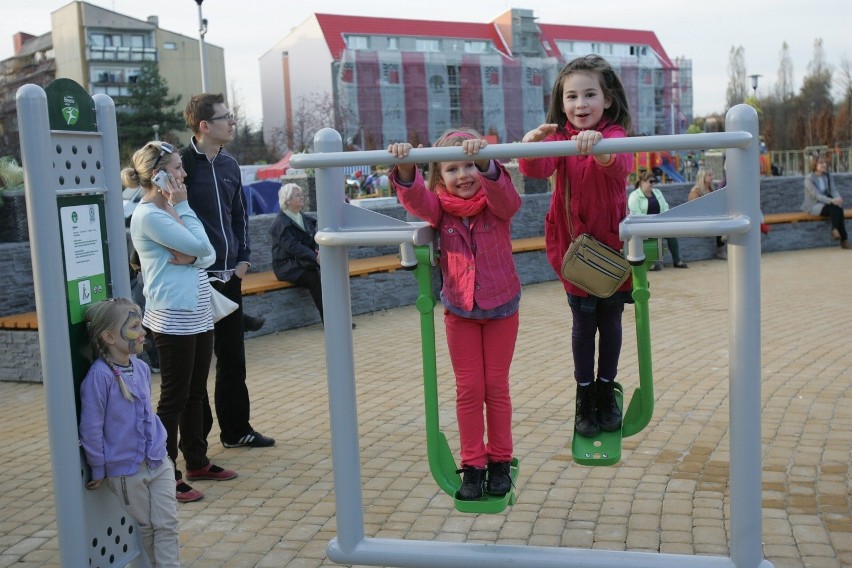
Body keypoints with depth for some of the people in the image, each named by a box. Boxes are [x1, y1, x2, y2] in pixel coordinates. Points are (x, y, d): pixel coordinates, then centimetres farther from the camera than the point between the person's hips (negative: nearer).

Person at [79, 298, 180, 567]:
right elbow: (91, 428, -15)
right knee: (147, 527, 11)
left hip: (159, 462, 5)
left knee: (167, 525, 3)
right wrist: (99, 470, -8)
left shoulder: (141, 368, 0)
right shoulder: (99, 376, -21)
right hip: (126, 470, -5)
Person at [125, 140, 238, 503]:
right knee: (174, 397, -2)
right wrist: (181, 207, -10)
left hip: (198, 313, 9)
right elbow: (198, 246, -18)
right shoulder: (148, 215, -14)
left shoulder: (169, 211, 14)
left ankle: (197, 461, 27)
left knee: (196, 393, 16)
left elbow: (208, 254, 6)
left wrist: (190, 256, -15)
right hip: (173, 318, -9)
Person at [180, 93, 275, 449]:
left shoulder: (229, 164, 10)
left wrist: (243, 258, 10)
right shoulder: (182, 163, -12)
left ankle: (236, 429, 26)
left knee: (232, 356, 14)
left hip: (229, 276, 7)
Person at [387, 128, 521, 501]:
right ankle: (473, 465, 15)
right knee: (468, 388, 6)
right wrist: (405, 168, -48)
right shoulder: (440, 208, -7)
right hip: (459, 311, 1)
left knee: (496, 387, 8)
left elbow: (505, 196, -35)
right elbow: (415, 199, -27)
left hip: (501, 306, -1)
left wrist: (483, 161, -54)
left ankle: (500, 461, 22)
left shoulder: (498, 203, -11)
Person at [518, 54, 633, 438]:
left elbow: (619, 162, -40)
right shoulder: (559, 137, -9)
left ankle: (606, 392, 31)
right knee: (583, 323, 9)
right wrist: (531, 147, -51)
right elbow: (538, 169, -28)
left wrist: (599, 147, -62)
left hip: (612, 244, -1)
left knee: (610, 321, 12)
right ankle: (584, 396, 24)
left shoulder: (615, 136, -16)